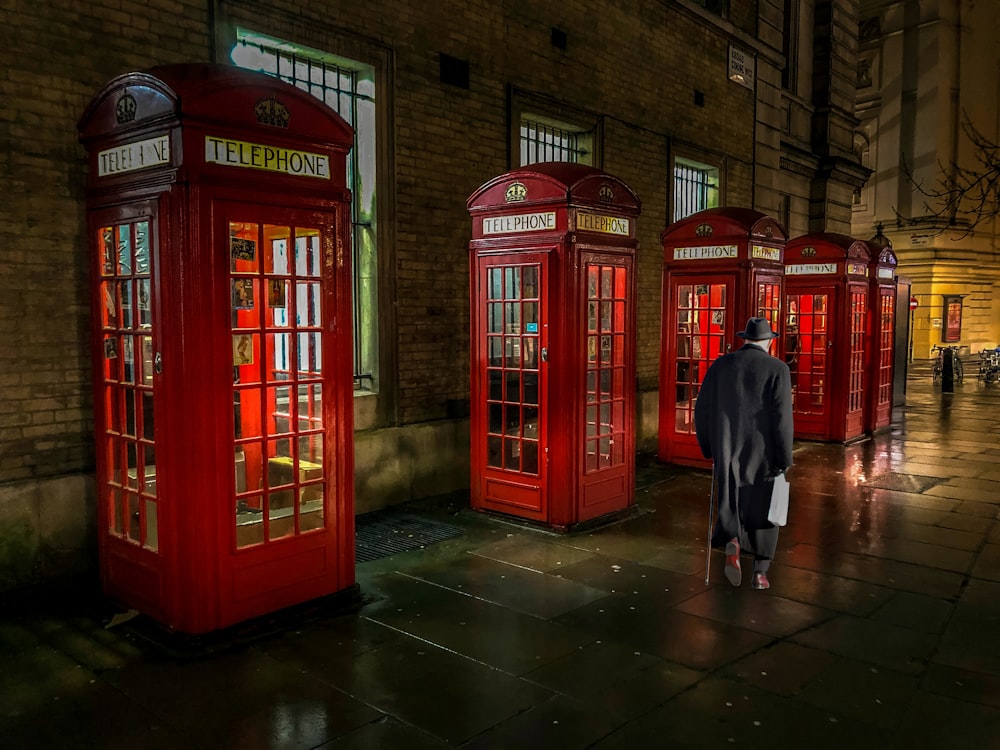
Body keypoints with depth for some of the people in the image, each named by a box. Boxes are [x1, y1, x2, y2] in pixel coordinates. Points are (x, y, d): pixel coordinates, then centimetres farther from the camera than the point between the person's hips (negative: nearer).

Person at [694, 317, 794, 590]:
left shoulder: (721, 364, 2)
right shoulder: (777, 368, -7)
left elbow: (702, 409, 2)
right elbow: (781, 417, -13)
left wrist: (709, 448, 13)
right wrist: (784, 460, -6)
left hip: (728, 452, 2)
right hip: (763, 453, -1)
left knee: (731, 506, 14)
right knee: (761, 510, 14)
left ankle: (732, 544, -16)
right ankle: (760, 573, 17)